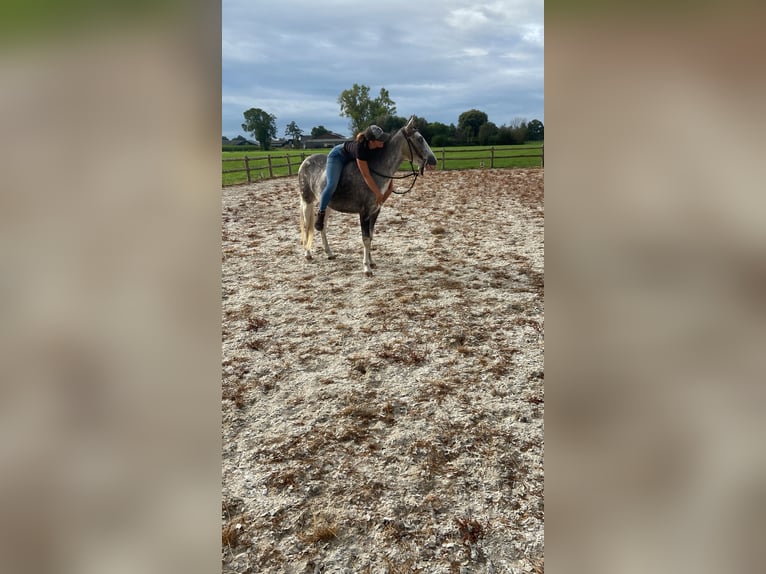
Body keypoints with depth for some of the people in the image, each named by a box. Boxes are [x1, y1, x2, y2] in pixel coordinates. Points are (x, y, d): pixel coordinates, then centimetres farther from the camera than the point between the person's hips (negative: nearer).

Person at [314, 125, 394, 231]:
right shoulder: (360, 148, -44)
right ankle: (321, 214, -10)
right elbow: (366, 175, -41)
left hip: (352, 158, 7)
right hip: (338, 156, -7)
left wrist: (390, 184, -17)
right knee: (332, 184, -26)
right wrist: (378, 194, -36)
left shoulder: (381, 145, -27)